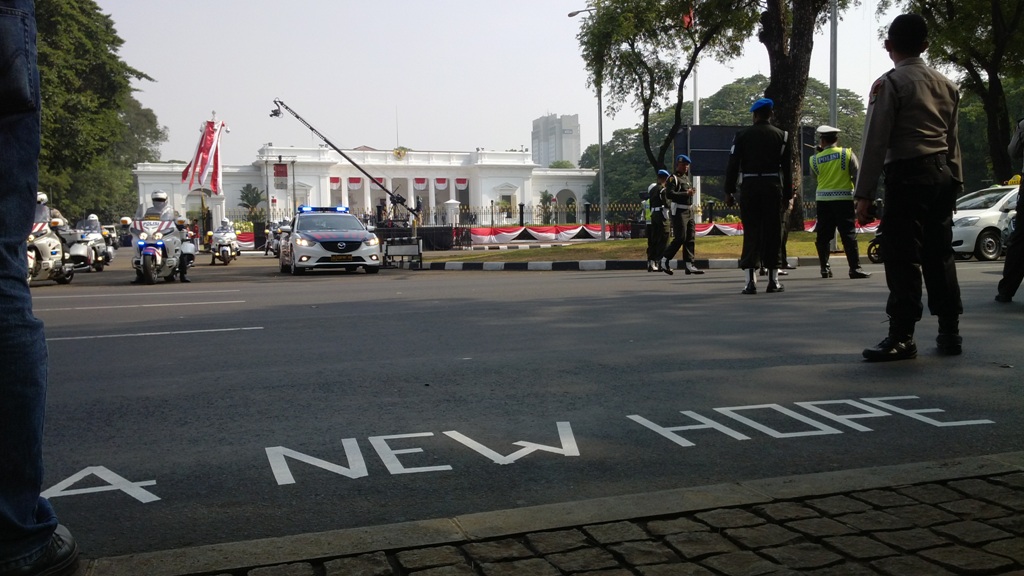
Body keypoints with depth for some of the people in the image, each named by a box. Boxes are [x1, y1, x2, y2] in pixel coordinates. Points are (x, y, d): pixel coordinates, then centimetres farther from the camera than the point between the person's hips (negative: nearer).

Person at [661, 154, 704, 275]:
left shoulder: (687, 178, 20)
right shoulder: (673, 178, -8)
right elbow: (669, 194, -21)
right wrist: (686, 194, -21)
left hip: (689, 211, 9)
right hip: (679, 212, -9)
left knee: (690, 238, 4)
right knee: (680, 238, -11)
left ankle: (689, 265, 5)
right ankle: (665, 259, 3)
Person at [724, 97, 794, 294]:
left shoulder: (742, 135, 2)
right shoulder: (782, 136, 6)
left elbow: (733, 165, -2)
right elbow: (787, 168, 4)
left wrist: (729, 191, 2)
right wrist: (787, 194, 8)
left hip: (749, 188, -1)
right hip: (773, 188, 1)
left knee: (751, 232, 1)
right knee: (772, 232, 7)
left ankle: (751, 280, -7)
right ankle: (773, 280, 11)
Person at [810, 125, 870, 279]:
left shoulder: (815, 159, 3)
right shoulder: (847, 154, -2)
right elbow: (858, 176, -2)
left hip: (823, 201, 2)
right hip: (844, 199, -2)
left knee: (822, 236, 10)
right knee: (849, 235, -3)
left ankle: (825, 268, 11)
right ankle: (855, 268, -6)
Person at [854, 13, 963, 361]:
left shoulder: (889, 84, -6)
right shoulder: (946, 85, 15)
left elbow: (876, 141, -11)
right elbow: (952, 139, 17)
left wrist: (864, 194, -11)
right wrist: (955, 183, 22)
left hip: (907, 175, -7)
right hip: (942, 174, 7)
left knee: (903, 256, -6)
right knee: (939, 254, 12)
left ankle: (902, 338, -4)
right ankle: (949, 332, 17)